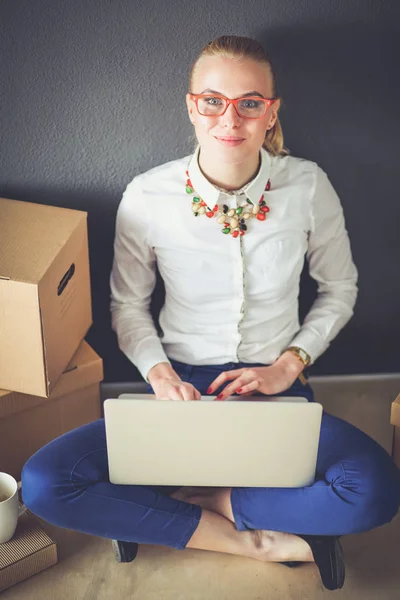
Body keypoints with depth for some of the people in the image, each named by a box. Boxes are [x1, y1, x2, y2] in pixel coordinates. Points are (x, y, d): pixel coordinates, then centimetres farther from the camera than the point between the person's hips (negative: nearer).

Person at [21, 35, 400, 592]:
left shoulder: (308, 187, -9)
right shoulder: (147, 197, -10)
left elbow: (340, 289, 6)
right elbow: (128, 305, 4)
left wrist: (290, 363, -8)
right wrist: (159, 372, -14)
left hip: (276, 389, 0)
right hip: (182, 387, 1)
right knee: (43, 483, -20)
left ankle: (165, 511, -12)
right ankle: (258, 540, -13)